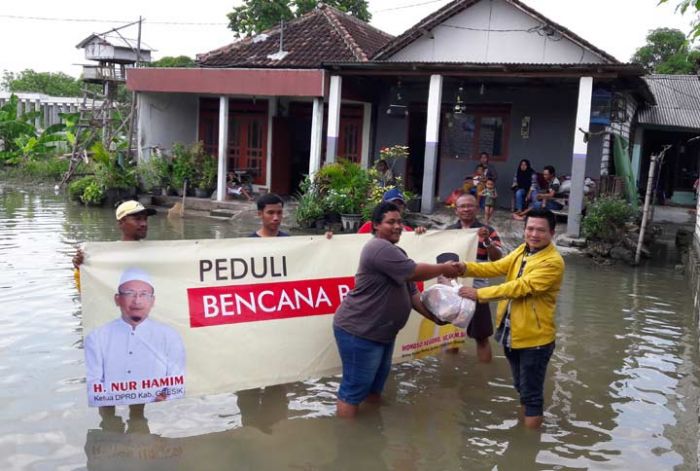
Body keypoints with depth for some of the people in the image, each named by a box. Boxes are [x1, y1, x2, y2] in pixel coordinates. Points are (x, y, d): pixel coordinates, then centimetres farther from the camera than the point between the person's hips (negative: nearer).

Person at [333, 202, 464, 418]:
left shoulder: (395, 252, 16)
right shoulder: (380, 248, -19)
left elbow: (411, 292, 15)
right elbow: (414, 272, -20)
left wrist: (434, 316, 6)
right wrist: (444, 268, -6)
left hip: (380, 332, 11)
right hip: (359, 331, -10)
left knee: (375, 386, 19)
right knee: (355, 389, -4)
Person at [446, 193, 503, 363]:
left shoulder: (488, 231, -3)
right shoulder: (449, 230, 7)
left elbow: (497, 259, -11)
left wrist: (487, 241, -27)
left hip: (475, 289, -4)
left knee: (481, 336, 1)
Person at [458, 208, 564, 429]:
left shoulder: (553, 262, -20)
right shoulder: (522, 250, 7)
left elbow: (520, 287, -26)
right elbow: (496, 267, -2)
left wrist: (479, 293, -26)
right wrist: (463, 267, -17)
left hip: (534, 337, -8)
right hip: (511, 333, 8)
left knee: (531, 393, 5)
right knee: (521, 387, 25)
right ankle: (523, 424, 42)